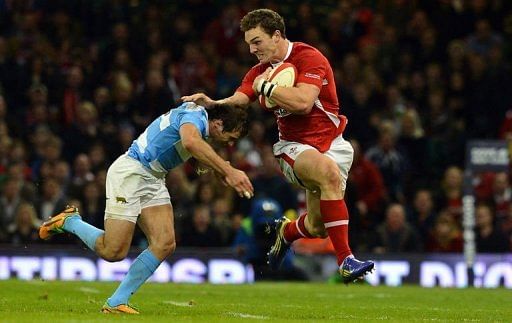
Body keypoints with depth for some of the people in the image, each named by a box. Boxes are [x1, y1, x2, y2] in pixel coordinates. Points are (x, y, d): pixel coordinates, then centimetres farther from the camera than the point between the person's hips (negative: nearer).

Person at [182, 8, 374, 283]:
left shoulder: (309, 58, -12)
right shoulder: (259, 72, 6)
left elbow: (302, 102, -26)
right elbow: (237, 101, -9)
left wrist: (265, 86, -17)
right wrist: (211, 103, -29)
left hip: (331, 143, -1)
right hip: (294, 146, 1)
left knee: (318, 227, -6)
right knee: (328, 171, -34)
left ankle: (286, 232, 35)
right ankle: (346, 262, -34)